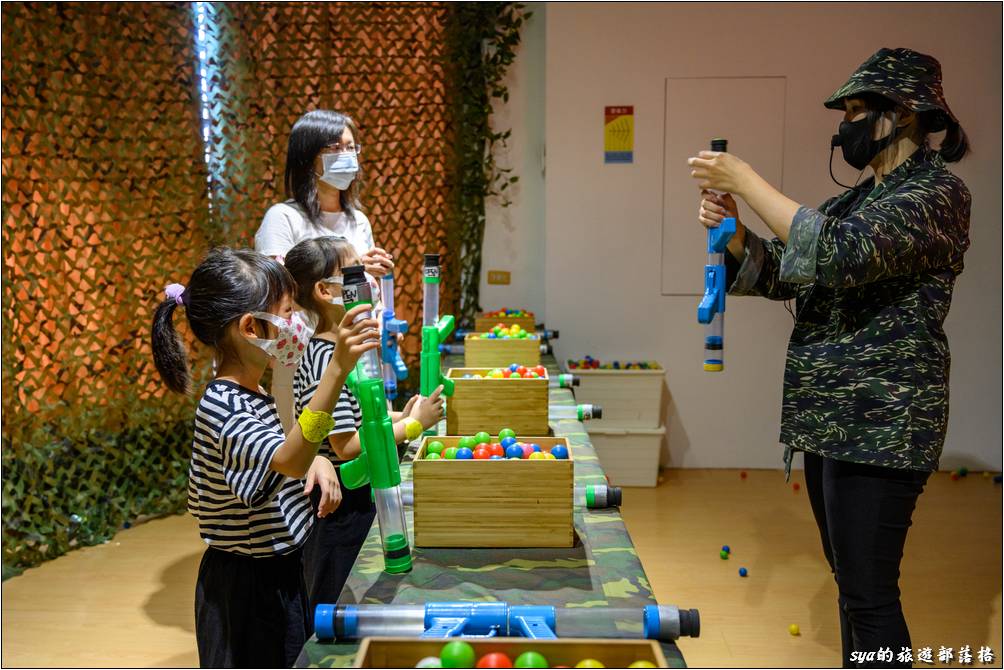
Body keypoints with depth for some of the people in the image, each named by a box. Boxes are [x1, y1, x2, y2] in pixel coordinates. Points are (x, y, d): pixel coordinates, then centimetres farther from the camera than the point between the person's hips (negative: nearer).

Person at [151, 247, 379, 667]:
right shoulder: (224, 410, -26)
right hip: (248, 586, -9)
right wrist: (337, 369, -55)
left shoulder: (249, 393, 4)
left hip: (277, 574, 9)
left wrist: (315, 459, -2)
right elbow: (291, 462, -45)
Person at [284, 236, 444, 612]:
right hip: (340, 507, -9)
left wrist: (398, 418, 2)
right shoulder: (325, 360, -24)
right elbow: (346, 446, -25)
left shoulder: (341, 349, 6)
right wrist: (412, 425, -18)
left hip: (361, 497, 9)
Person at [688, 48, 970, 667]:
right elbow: (781, 273, 14)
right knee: (852, 582, 18)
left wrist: (745, 180, -23)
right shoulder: (859, 199, 16)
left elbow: (841, 252, -27)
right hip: (831, 418, 9)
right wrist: (731, 230, -5)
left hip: (881, 425, -9)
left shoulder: (938, 192, -10)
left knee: (869, 595, -3)